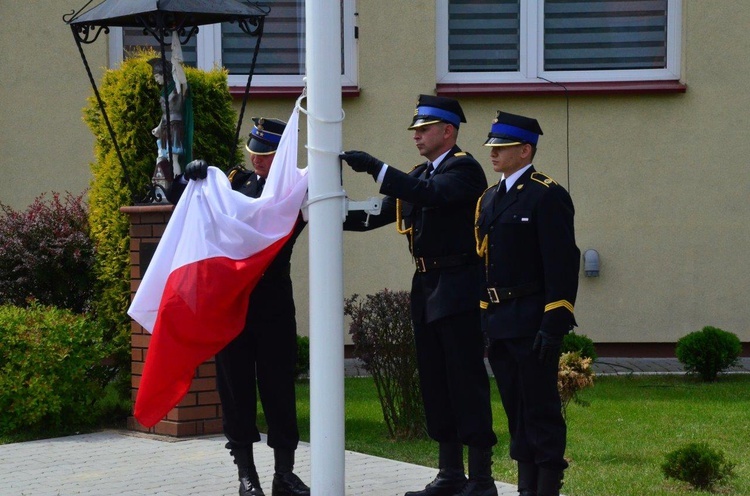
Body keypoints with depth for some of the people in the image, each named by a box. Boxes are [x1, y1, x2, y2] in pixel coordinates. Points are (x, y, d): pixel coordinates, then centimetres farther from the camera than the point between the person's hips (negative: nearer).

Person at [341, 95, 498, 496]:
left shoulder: (464, 169, -8)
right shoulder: (418, 176, 17)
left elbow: (432, 195, -27)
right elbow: (375, 216, 12)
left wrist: (376, 168, -29)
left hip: (459, 290, -9)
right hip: (426, 291, 9)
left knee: (467, 383, -7)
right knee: (436, 384, 11)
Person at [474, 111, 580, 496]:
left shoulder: (548, 196, -8)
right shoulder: (489, 199, 17)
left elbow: (562, 265, -14)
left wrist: (553, 324, -19)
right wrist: (482, 319, 14)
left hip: (532, 323, -8)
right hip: (497, 321, 8)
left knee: (541, 409, -4)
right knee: (514, 408, 11)